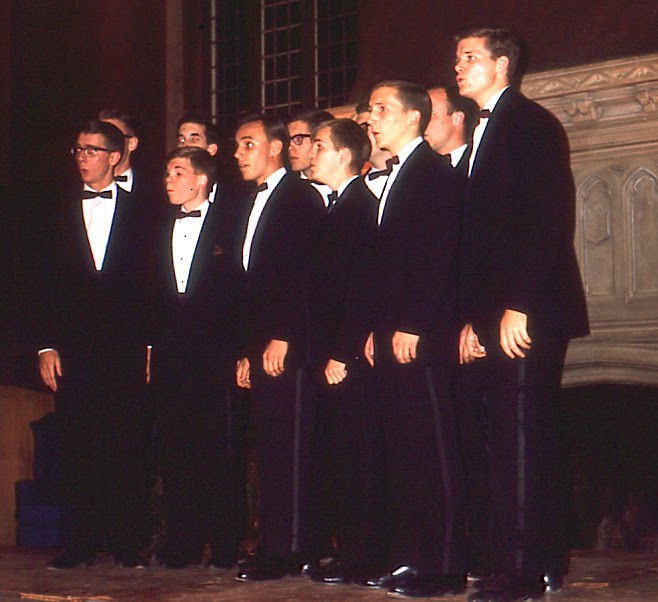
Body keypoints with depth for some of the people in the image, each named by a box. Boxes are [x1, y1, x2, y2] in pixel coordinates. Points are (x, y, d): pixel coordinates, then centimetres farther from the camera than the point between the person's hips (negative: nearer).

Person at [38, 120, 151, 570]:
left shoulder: (139, 213, 7)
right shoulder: (64, 214, 13)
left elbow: (151, 282, 4)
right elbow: (52, 286, 10)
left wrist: (150, 343, -3)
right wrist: (47, 346, 2)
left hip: (126, 347, -2)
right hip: (75, 347, 2)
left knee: (128, 447, -1)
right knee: (78, 448, 1)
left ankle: (128, 544, 5)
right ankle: (79, 544, 6)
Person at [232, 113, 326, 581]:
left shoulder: (301, 197, -4)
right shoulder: (254, 202, 22)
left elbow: (305, 273, -14)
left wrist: (282, 338, -17)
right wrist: (246, 351, 17)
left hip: (288, 346, -8)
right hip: (262, 346, 8)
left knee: (289, 450, -8)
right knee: (269, 450, 6)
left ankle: (288, 551, -7)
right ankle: (275, 547, 9)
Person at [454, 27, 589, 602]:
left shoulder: (532, 124, -4)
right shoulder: (484, 133, 22)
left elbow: (550, 221, -14)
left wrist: (519, 307, -19)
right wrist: (472, 317, 11)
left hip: (526, 316, -9)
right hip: (491, 318, 9)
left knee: (523, 440, -9)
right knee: (496, 442, 7)